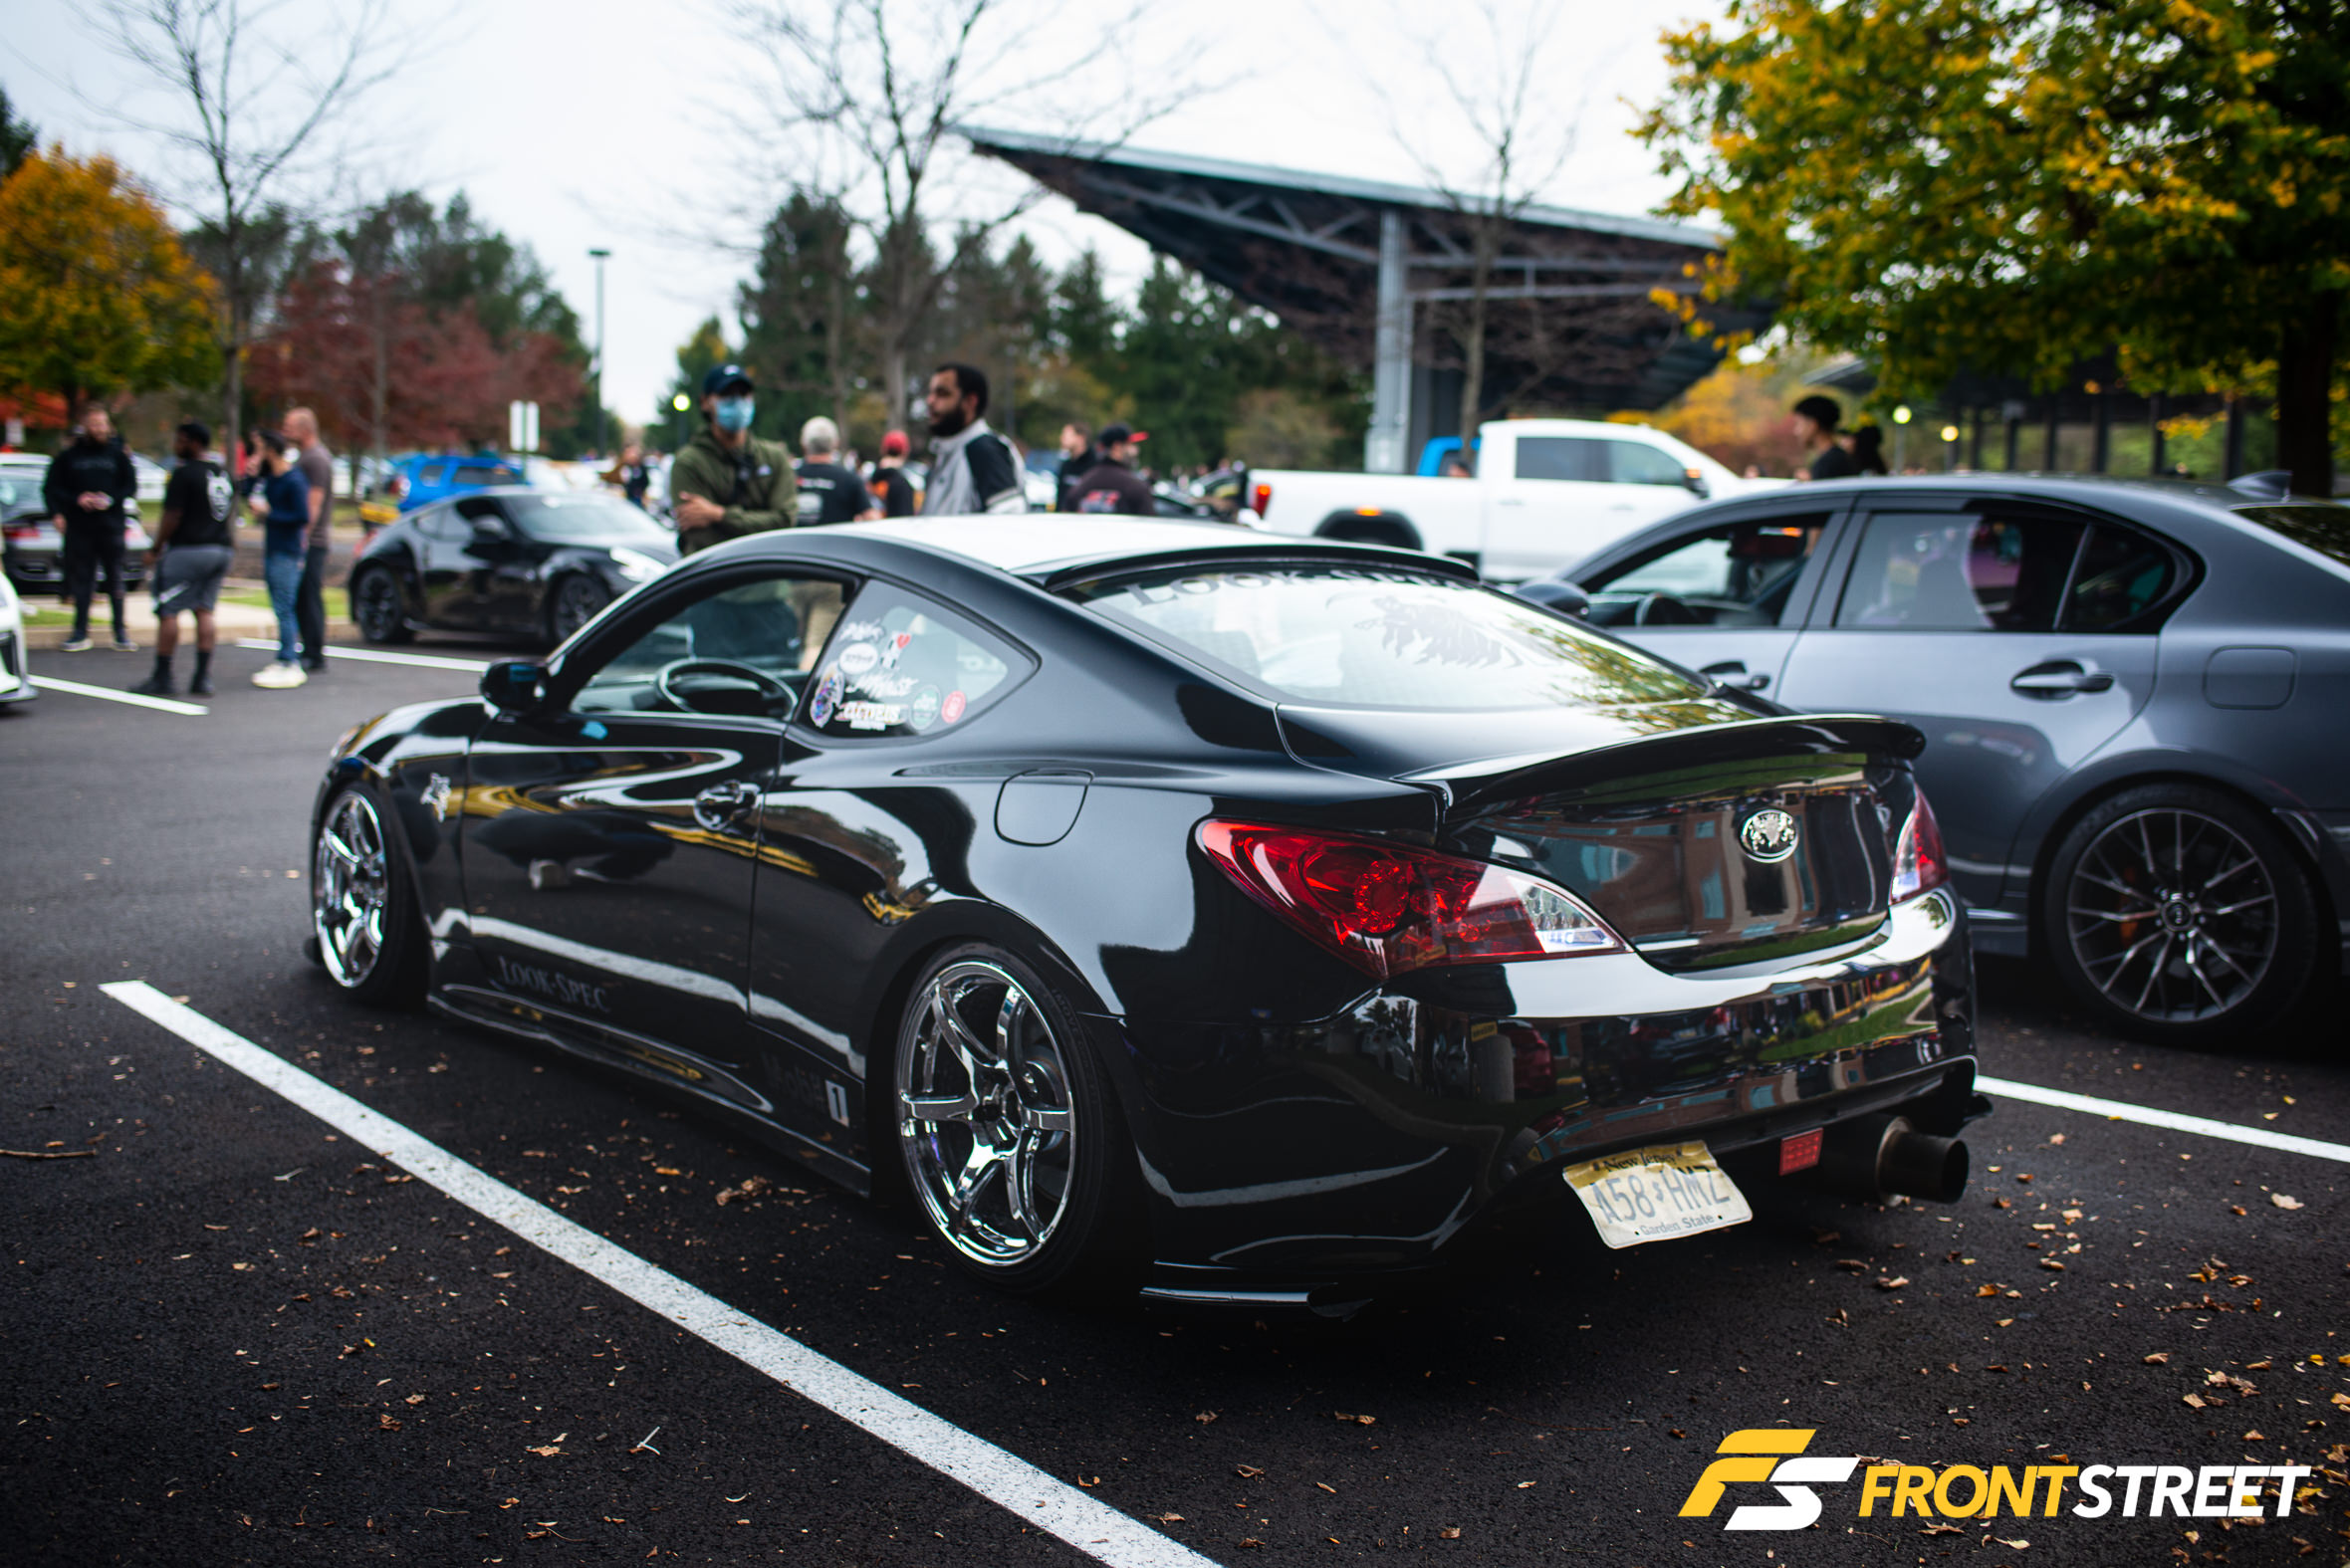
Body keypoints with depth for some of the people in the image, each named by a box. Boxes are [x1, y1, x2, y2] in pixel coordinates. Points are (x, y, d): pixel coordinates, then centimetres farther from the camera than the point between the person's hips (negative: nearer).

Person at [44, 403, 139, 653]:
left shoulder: (117, 453, 6)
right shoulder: (69, 455, 4)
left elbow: (131, 486, 8)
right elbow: (51, 487, 5)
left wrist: (111, 499, -9)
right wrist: (76, 500, -9)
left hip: (111, 525, 0)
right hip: (79, 526, 0)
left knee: (115, 578, 1)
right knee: (80, 578, 2)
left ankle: (120, 633, 6)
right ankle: (80, 632, 8)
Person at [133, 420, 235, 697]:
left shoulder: (184, 473, -12)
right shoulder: (225, 474, 11)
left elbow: (172, 518, -13)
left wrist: (155, 550, -4)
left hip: (187, 550, -7)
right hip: (221, 550, 8)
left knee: (168, 612, 0)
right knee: (204, 611, 10)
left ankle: (162, 678, 2)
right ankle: (203, 678, 6)